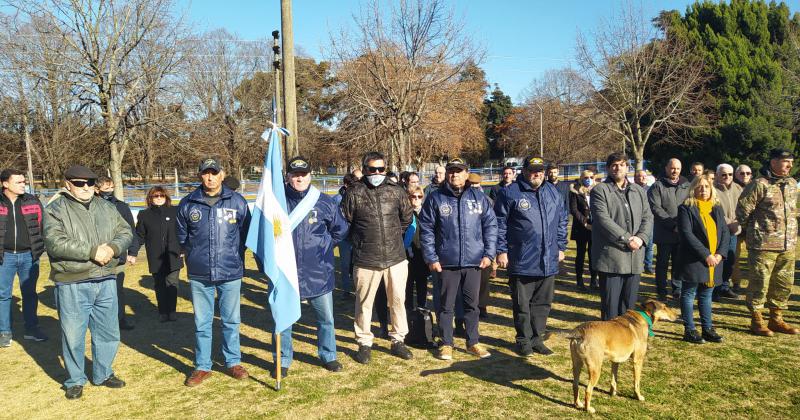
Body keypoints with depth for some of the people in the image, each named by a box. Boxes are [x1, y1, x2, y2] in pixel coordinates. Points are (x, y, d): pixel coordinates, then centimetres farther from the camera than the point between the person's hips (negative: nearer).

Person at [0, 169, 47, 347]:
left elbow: (42, 224, 9)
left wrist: (40, 248, 4)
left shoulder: (33, 202, 2)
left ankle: (31, 329, 21)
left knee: (30, 293, 10)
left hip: (29, 255, 2)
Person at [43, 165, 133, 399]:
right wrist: (93, 252, -21)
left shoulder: (107, 208, 11)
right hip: (72, 285, -4)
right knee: (73, 336, 5)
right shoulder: (55, 210, -4)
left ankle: (103, 374, 33)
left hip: (106, 281, 5)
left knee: (108, 333, 14)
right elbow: (55, 243, -18)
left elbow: (126, 232, 8)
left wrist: (112, 248, -13)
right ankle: (75, 381, 24)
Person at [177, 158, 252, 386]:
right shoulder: (187, 204, 1)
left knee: (231, 320, 10)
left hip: (231, 273, -1)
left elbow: (246, 233, 6)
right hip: (199, 274, 1)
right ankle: (202, 366, 23)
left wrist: (235, 256, 6)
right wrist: (195, 256, 10)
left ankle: (233, 362, 26)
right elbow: (182, 236, 12)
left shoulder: (237, 201, -2)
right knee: (201, 322, 10)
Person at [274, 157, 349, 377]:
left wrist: (323, 245, 8)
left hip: (319, 272, 1)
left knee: (326, 318, 13)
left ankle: (328, 356, 33)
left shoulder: (324, 202, -1)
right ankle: (283, 360, 27)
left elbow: (340, 229, 12)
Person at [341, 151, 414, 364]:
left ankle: (398, 340, 27)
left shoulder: (396, 192, 3)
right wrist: (359, 240, 7)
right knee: (364, 303, 8)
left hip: (396, 258, 2)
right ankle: (364, 344, 24)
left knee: (398, 300, 10)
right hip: (366, 260, -2)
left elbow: (407, 218, 17)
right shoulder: (354, 193, -5)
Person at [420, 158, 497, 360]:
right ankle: (446, 344, 21)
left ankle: (473, 342, 26)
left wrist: (488, 254, 0)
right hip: (447, 262, -2)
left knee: (472, 304, 12)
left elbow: (490, 226, 7)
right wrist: (431, 258, -7)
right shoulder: (435, 198, -1)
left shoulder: (479, 198, 5)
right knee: (446, 305, 8)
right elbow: (426, 230, -2)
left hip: (474, 261, 2)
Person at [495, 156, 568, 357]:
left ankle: (537, 339, 26)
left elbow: (561, 222, 18)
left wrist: (561, 247, 15)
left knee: (543, 302, 12)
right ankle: (524, 340, 20)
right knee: (522, 304, 6)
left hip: (548, 260, 5)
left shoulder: (553, 192, 11)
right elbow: (500, 224, -5)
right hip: (521, 261, -5)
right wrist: (501, 251, -8)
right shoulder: (510, 193, -6)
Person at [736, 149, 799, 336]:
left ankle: (776, 319, 26)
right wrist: (754, 229, 3)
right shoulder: (759, 185, -12)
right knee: (759, 283, -1)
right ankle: (756, 321, 11)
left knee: (784, 284, 13)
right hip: (763, 244, -7)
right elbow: (742, 211, -9)